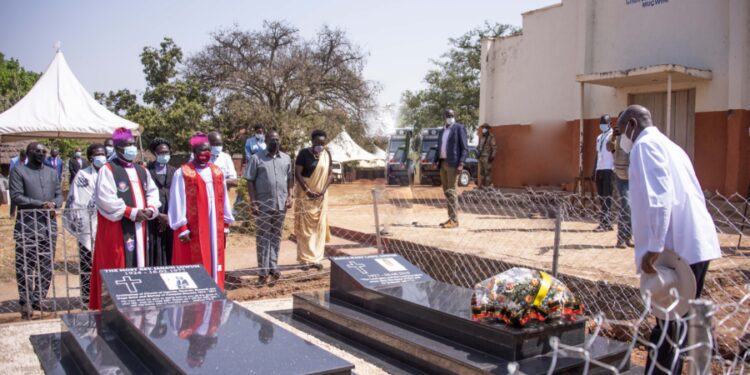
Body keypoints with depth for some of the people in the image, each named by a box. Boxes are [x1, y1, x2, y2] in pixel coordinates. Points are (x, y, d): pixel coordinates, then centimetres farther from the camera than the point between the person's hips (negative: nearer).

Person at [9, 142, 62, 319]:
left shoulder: (52, 172, 18)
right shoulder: (18, 171, 2)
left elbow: (59, 195, 15)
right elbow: (16, 196, -8)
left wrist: (54, 204, -8)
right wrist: (40, 204, -18)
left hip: (49, 225, 5)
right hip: (27, 225, -4)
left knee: (47, 265, 6)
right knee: (25, 265, -3)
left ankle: (38, 299, 15)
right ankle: (25, 301, 5)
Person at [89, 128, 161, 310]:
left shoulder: (141, 171, 16)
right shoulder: (108, 170, -6)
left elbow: (152, 191, 17)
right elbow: (105, 199, -15)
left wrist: (150, 209, -4)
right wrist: (131, 213, -17)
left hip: (139, 227, 7)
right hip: (117, 229, -7)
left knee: (139, 263, 9)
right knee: (119, 268, -5)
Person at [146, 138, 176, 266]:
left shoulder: (174, 172, 12)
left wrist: (170, 217, -3)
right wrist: (159, 215, -9)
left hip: (171, 222, 3)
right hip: (152, 221, -2)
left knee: (169, 255, 1)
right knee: (154, 255, -2)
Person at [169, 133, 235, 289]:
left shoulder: (217, 172, 10)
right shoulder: (182, 173, -7)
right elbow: (177, 202, -8)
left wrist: (225, 224, 12)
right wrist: (181, 228, -11)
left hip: (215, 227, 5)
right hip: (192, 228, -5)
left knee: (214, 261, 10)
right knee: (194, 266, -1)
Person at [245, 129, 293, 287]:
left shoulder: (286, 158, 9)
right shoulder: (257, 158, -3)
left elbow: (290, 179, 15)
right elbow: (250, 181, -4)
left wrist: (289, 196, 2)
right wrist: (253, 202, -10)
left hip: (280, 204, 4)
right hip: (263, 205, -3)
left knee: (276, 237, 11)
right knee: (263, 238, 1)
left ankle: (273, 268, 20)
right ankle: (263, 272, 6)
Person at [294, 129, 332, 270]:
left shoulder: (327, 154, 3)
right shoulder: (304, 153, -10)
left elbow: (330, 174, 6)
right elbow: (297, 174, -12)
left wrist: (323, 190, -8)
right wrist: (308, 191, -17)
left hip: (321, 196, 4)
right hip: (305, 195, -4)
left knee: (319, 226, 5)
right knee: (304, 226, -1)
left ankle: (316, 258, 11)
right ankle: (305, 259, 4)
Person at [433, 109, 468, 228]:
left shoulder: (459, 128, -2)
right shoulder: (441, 131, 19)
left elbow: (464, 148, -8)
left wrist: (461, 164, -19)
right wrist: (436, 161, 6)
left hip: (453, 163, -7)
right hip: (442, 163, 7)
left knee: (451, 191, -11)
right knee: (446, 192, 8)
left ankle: (454, 220, -9)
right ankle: (451, 218, 13)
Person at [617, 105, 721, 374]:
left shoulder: (645, 145, -6)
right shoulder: (670, 146, 23)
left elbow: (659, 196, -21)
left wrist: (653, 247, -25)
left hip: (677, 249, -10)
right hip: (695, 245, 10)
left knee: (668, 328, -5)